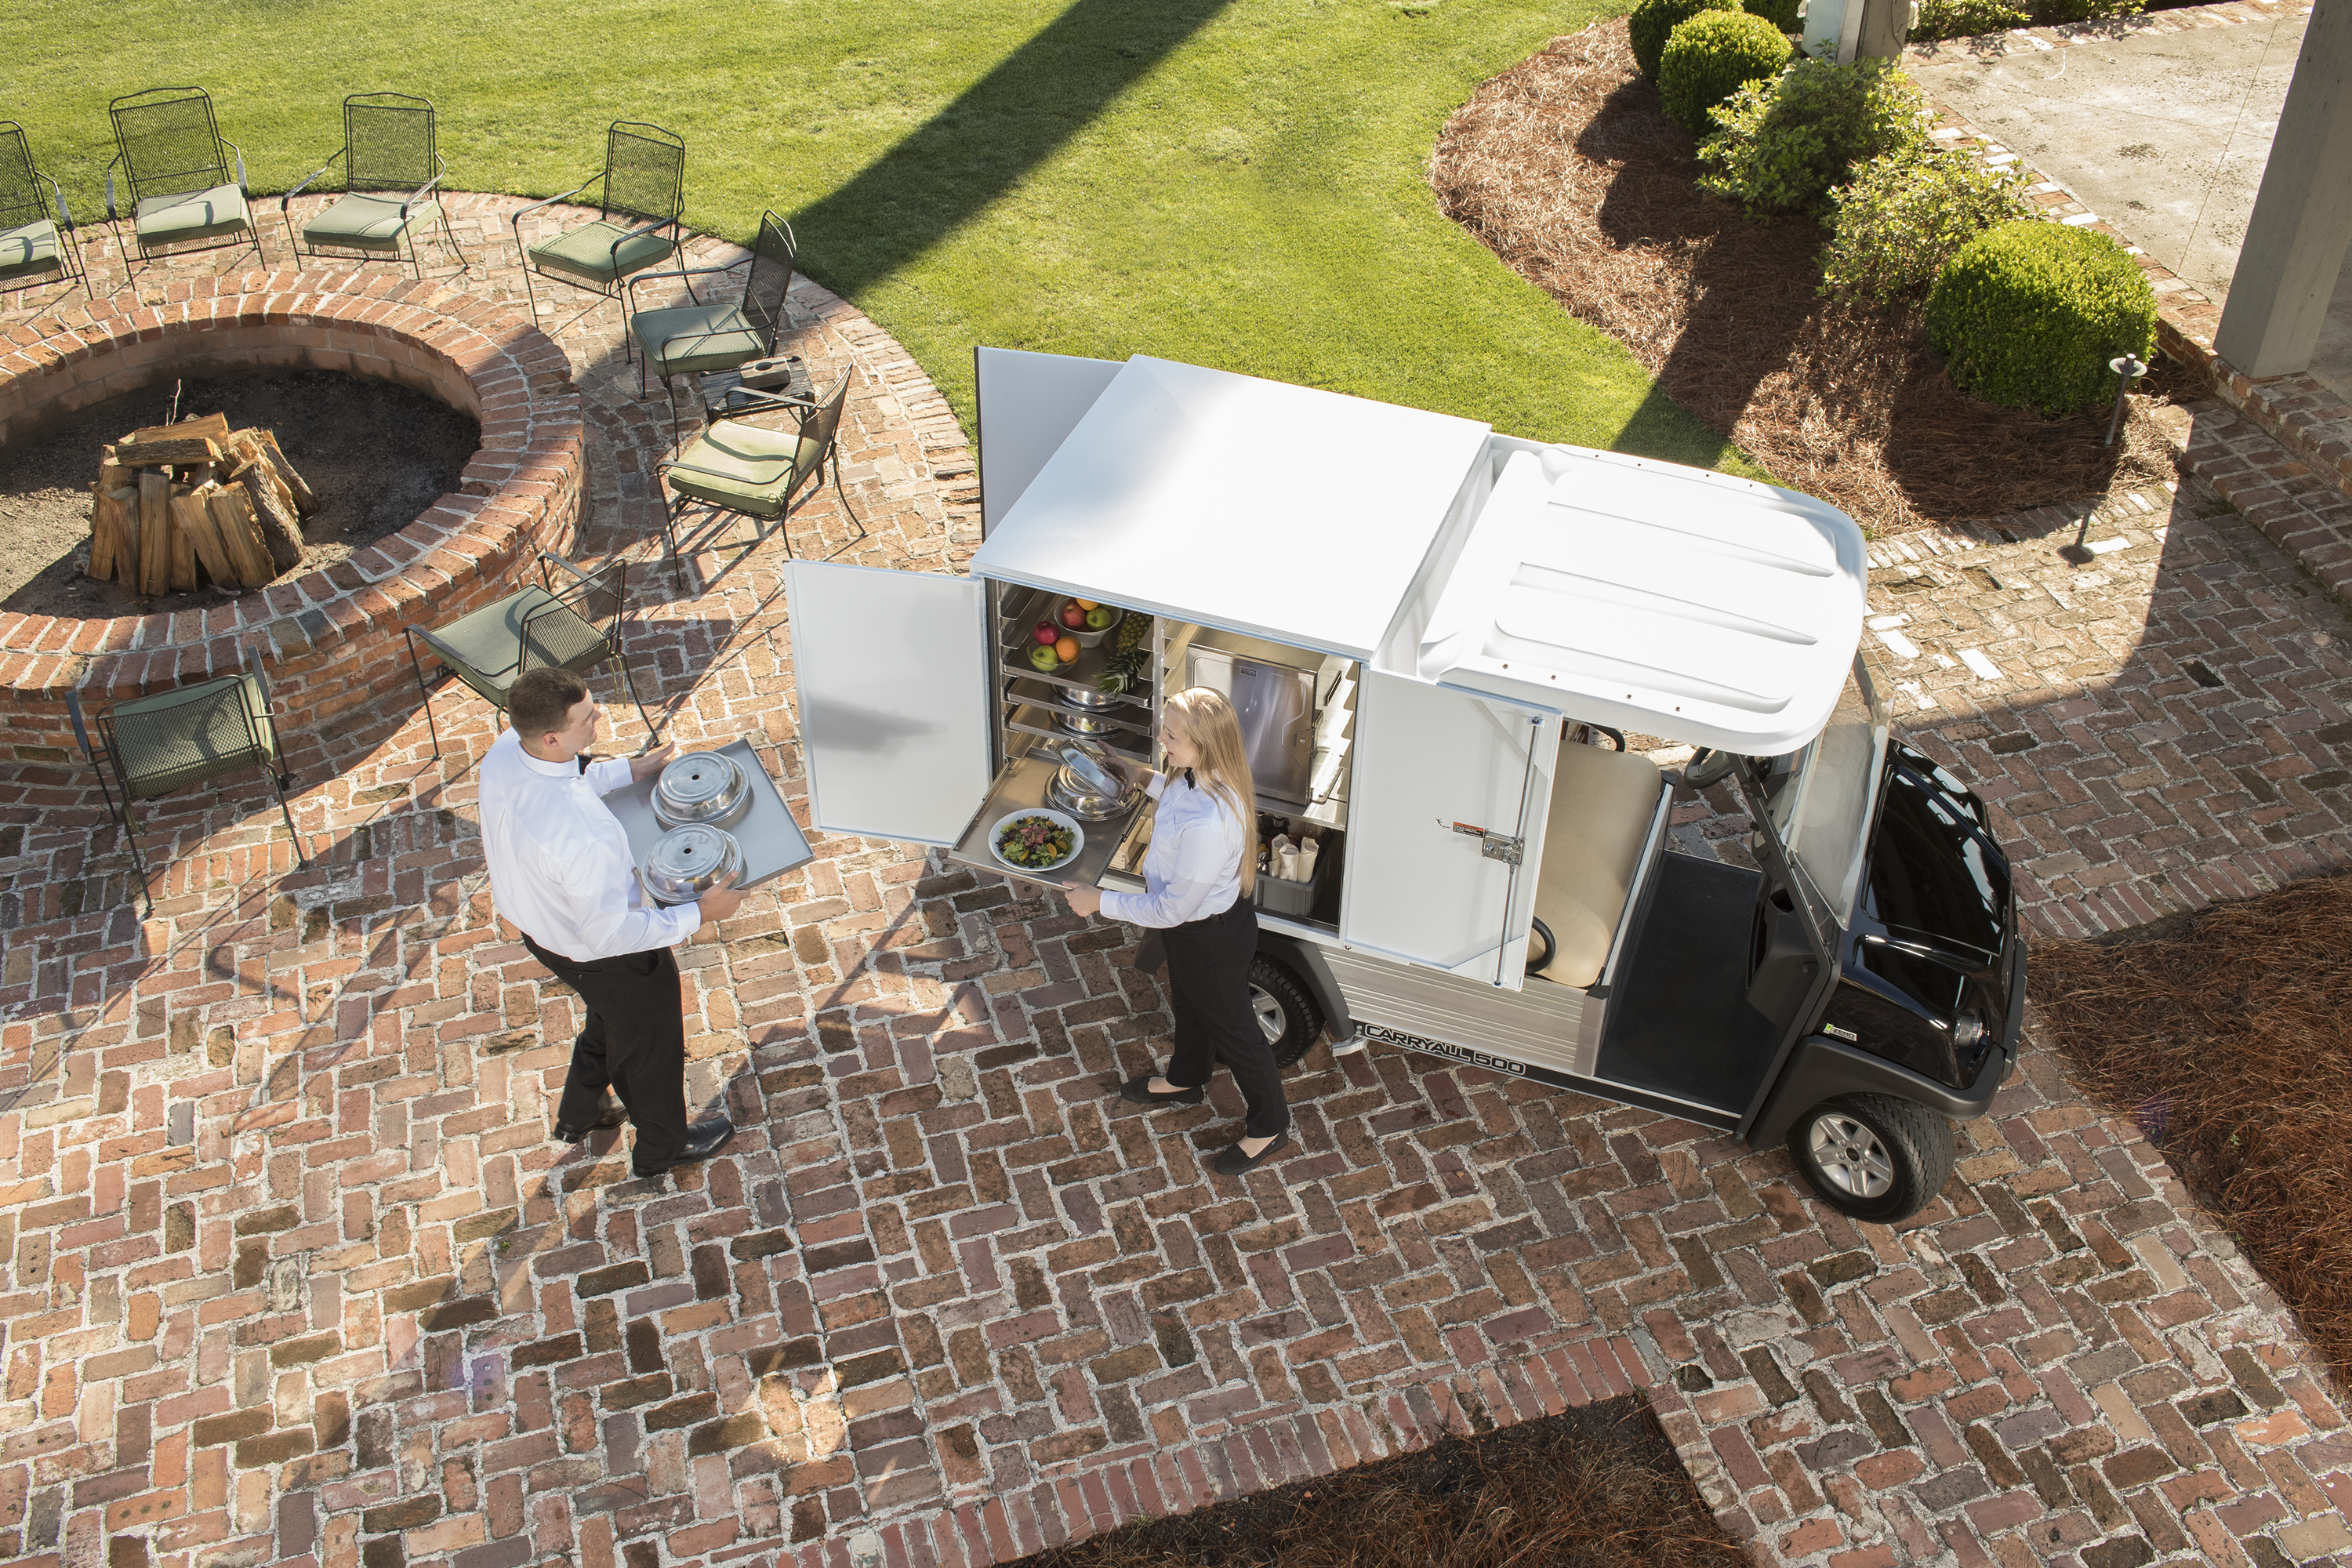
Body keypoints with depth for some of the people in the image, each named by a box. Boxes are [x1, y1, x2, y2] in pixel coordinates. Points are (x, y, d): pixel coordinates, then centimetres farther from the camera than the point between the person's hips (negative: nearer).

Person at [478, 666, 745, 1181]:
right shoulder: (585, 833, -46)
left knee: (609, 1018, 37)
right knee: (646, 1042, 24)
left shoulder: (504, 750, -21)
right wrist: (698, 915, -26)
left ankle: (577, 1114, 62)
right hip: (605, 956, -7)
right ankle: (662, 1146, 52)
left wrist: (627, 769, 8)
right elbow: (609, 932, -34)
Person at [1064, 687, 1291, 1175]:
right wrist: (1148, 781, 10)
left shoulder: (1208, 823, -44)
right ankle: (1184, 1081, 64)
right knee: (1189, 1005, 34)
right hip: (1193, 920, 8)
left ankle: (1269, 1128, 43)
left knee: (1230, 1025, 17)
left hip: (1211, 937, -8)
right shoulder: (1199, 775, -17)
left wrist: (1100, 901, -24)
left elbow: (1173, 908, -32)